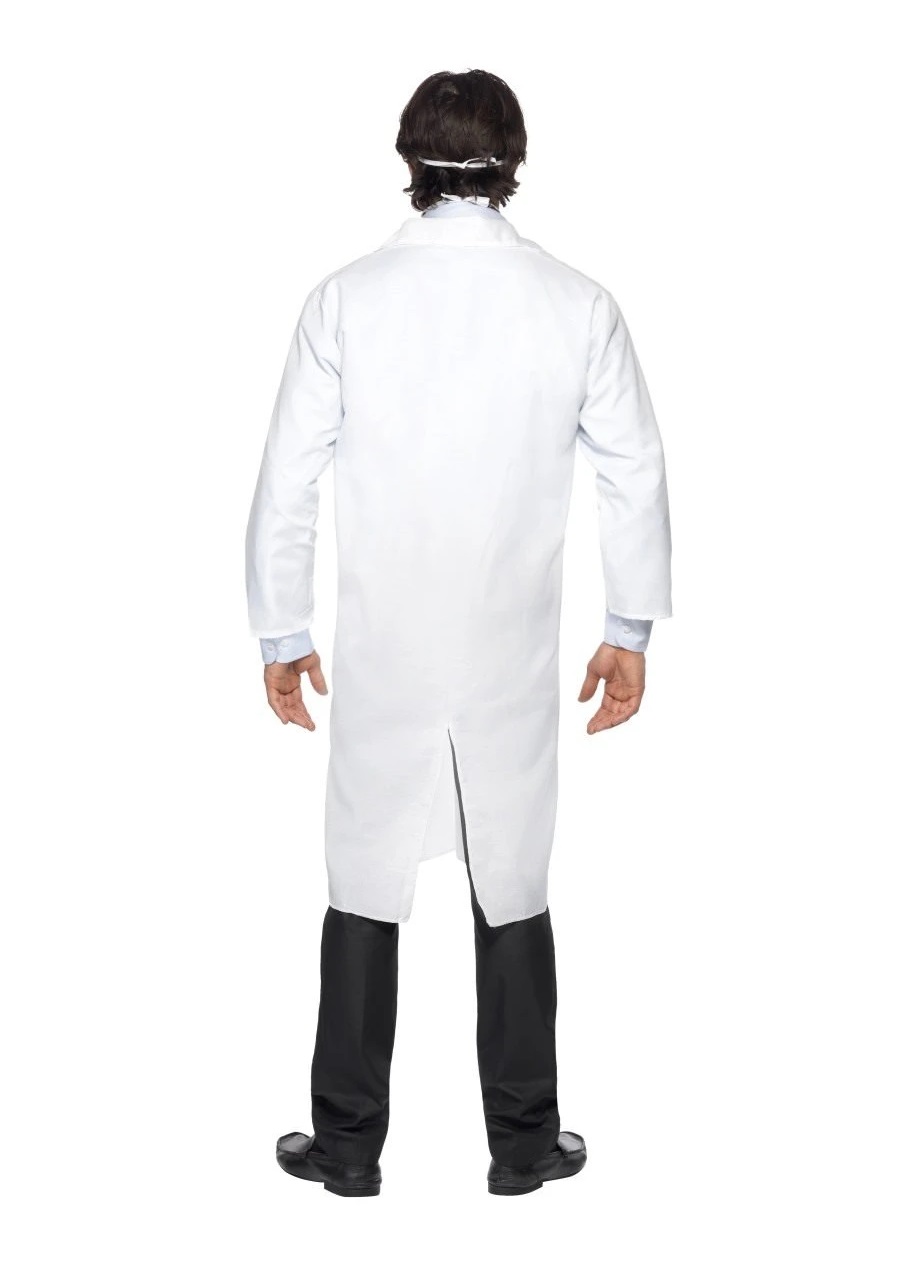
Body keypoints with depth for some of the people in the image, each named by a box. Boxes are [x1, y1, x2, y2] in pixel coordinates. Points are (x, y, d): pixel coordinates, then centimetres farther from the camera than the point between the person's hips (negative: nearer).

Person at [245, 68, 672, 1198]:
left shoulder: (346, 297, -7)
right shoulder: (578, 304, -5)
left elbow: (287, 479, -5)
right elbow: (636, 477, 1)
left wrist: (281, 634, 6)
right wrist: (631, 630, 12)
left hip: (378, 656, 0)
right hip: (515, 660, 1)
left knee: (365, 893, 11)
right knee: (514, 897, 11)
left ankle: (347, 1144, 21)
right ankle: (524, 1143, 22)